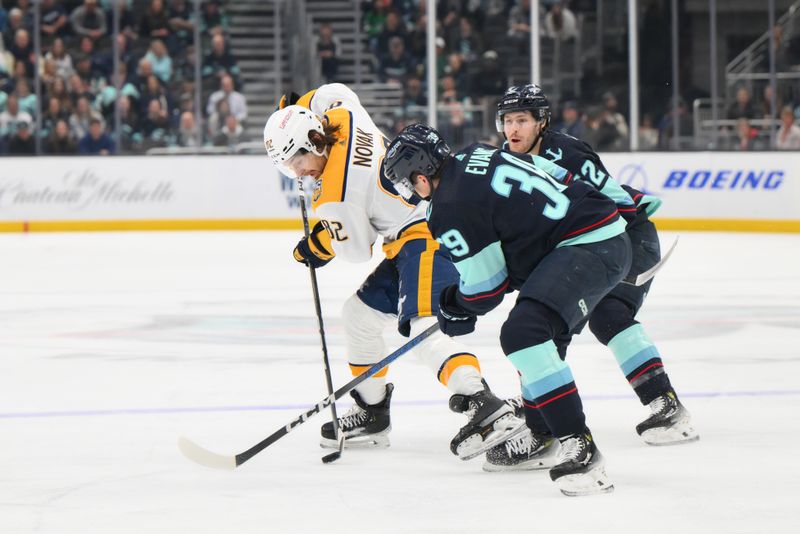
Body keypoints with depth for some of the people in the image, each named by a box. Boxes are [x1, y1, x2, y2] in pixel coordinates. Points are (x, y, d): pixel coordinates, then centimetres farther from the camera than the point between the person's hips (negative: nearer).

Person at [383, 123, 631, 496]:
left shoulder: (450, 208, -12)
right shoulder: (477, 156, 14)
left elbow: (485, 287, -5)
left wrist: (454, 308, 18)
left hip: (589, 248, -11)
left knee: (523, 332, -24)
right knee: (542, 335, 29)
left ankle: (579, 448, -30)